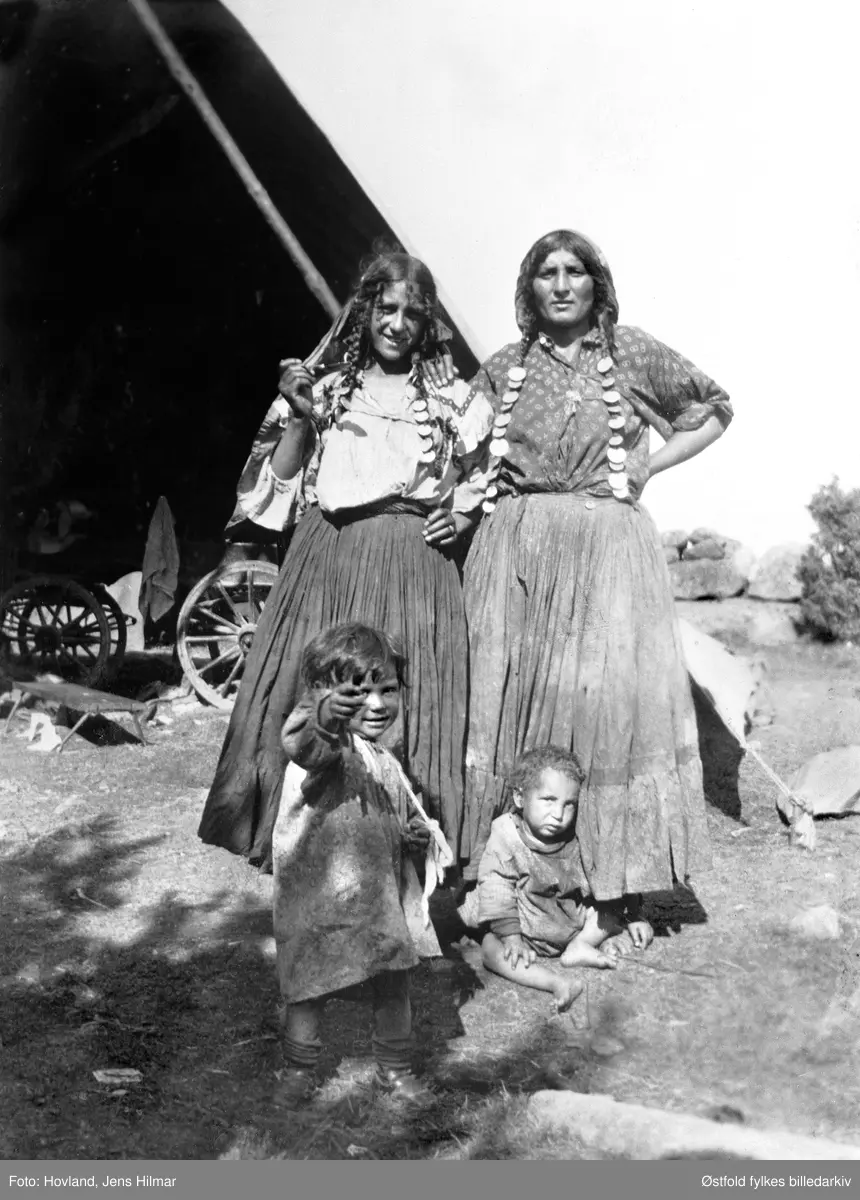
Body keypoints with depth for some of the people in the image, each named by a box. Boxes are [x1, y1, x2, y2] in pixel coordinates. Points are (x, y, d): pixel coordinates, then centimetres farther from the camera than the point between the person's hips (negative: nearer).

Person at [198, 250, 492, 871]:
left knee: (407, 704, -5)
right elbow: (280, 488, 8)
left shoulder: (451, 400, 11)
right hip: (326, 559, 1)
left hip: (413, 565, -1)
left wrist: (459, 519, -1)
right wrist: (299, 416, -2)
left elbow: (483, 483, 17)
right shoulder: (326, 392, 12)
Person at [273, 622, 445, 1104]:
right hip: (322, 897, -6)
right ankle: (299, 1068, 32)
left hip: (385, 897, 7)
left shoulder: (385, 760, 8)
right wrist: (325, 716, -66)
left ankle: (397, 1067, 37)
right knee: (309, 988, 9)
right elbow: (301, 746, -44)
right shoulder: (328, 745, -18)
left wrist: (417, 831, 2)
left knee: (395, 983, 16)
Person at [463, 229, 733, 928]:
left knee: (608, 700, -6)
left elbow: (715, 411, 16)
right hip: (516, 549, 2)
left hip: (608, 550, -2)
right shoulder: (503, 370, 12)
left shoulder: (634, 355, 7)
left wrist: (646, 466, 4)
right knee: (508, 701, -1)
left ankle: (613, 884, 4)